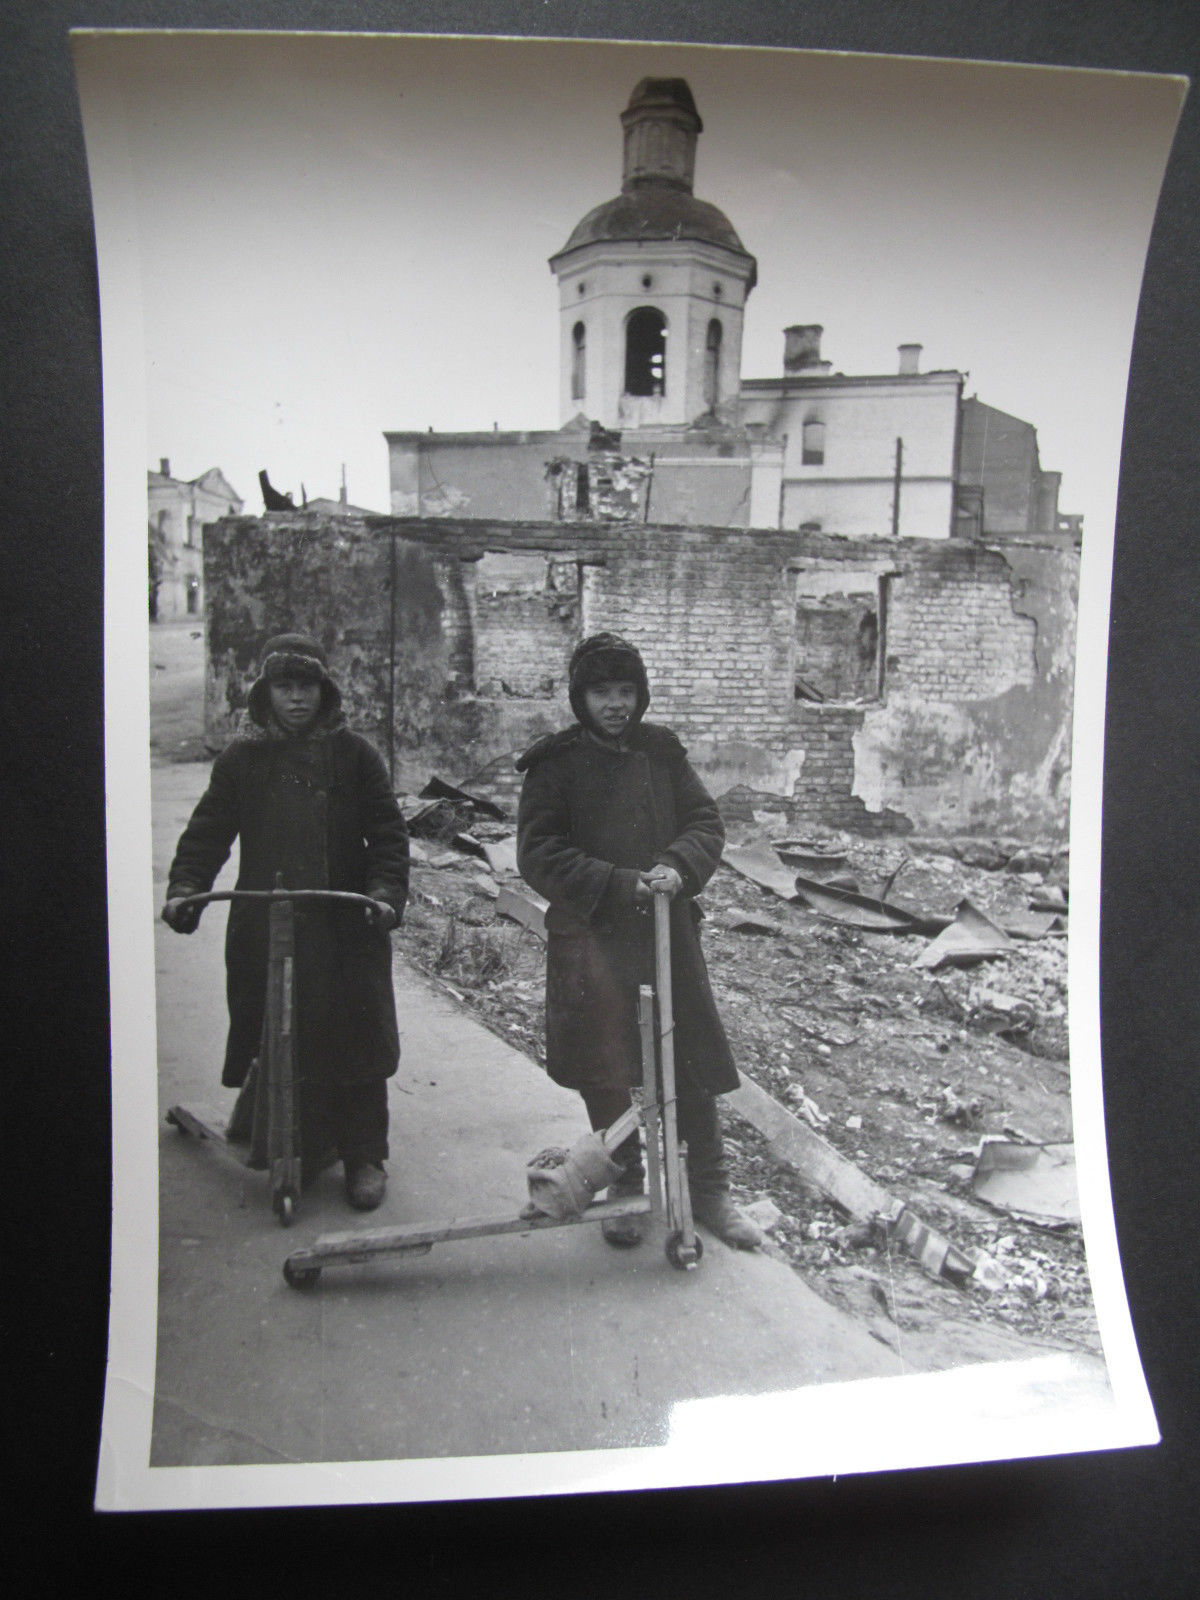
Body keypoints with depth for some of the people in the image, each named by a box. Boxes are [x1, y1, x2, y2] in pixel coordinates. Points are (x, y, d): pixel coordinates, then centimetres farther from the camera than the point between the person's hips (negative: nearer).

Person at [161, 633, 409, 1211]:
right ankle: (270, 1141, 32)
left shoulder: (353, 754, 3)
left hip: (346, 925, -1)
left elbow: (388, 833, 1)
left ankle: (363, 1155, 14)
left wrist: (386, 893, -13)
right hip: (264, 928, 1)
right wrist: (183, 889, -8)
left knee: (353, 1041, 1)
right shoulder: (242, 759, 8)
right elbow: (207, 832, 7)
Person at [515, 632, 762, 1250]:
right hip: (591, 937, -2)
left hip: (669, 930, 3)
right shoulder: (556, 763, -4)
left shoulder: (662, 751, 6)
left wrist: (677, 867, -14)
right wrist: (618, 884, -18)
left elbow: (706, 822, 7)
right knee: (608, 1071, 8)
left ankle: (710, 1190, 22)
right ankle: (624, 1187, 29)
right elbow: (538, 853, -9)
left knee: (694, 1061, 6)